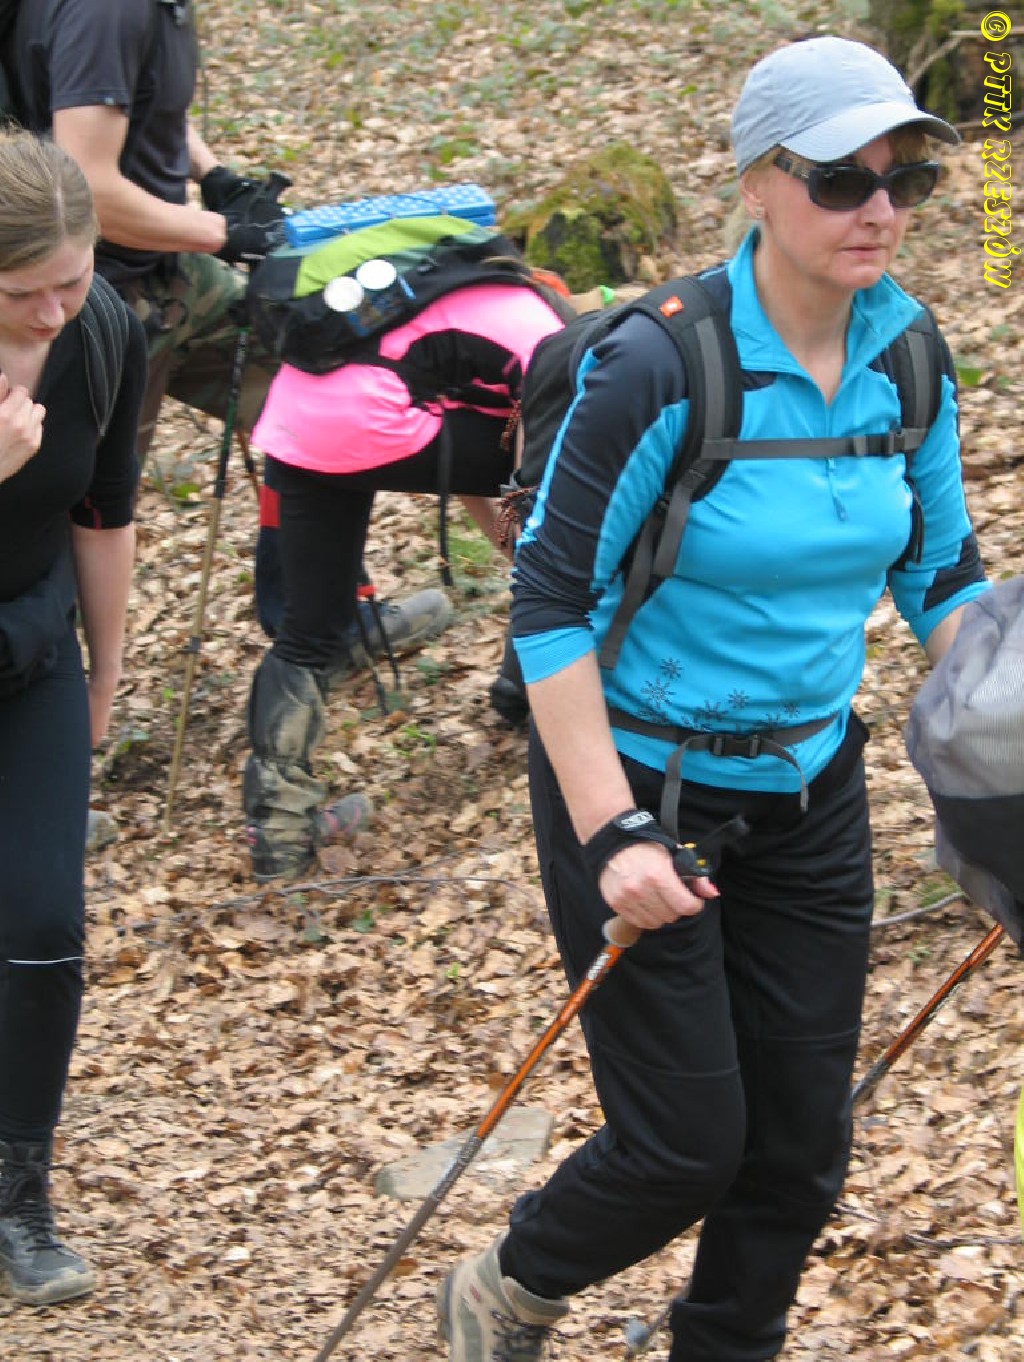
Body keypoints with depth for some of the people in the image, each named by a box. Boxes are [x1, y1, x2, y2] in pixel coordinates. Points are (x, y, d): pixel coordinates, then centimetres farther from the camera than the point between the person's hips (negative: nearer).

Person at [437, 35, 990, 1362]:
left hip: (809, 791, 6)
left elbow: (942, 575, 9)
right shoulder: (659, 369, -22)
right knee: (688, 1141, -2)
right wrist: (612, 835, -23)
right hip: (643, 785, -6)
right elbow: (550, 603, -18)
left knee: (803, 1142, 9)